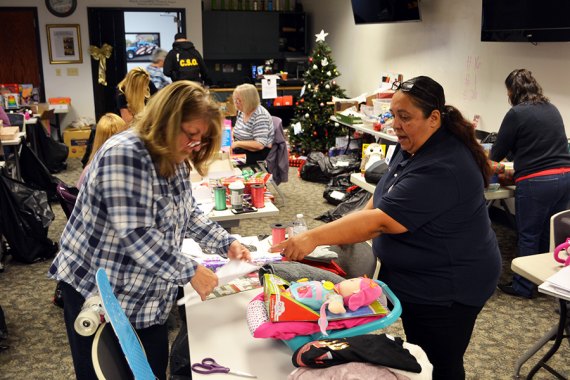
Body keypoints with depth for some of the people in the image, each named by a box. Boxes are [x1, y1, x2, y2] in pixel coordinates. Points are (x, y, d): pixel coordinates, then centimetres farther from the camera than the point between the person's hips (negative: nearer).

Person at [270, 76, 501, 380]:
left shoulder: (442, 169, -29)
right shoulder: (411, 146, 2)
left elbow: (381, 220, -33)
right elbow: (381, 201, 12)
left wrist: (314, 238, -34)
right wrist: (349, 229, -2)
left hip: (445, 287, -9)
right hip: (415, 278, 9)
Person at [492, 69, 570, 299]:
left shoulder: (517, 114, -8)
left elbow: (497, 152, -1)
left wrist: (486, 158, 21)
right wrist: (516, 156, 39)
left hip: (536, 182, -7)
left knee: (529, 236, 4)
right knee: (551, 235, 15)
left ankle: (523, 287, 13)